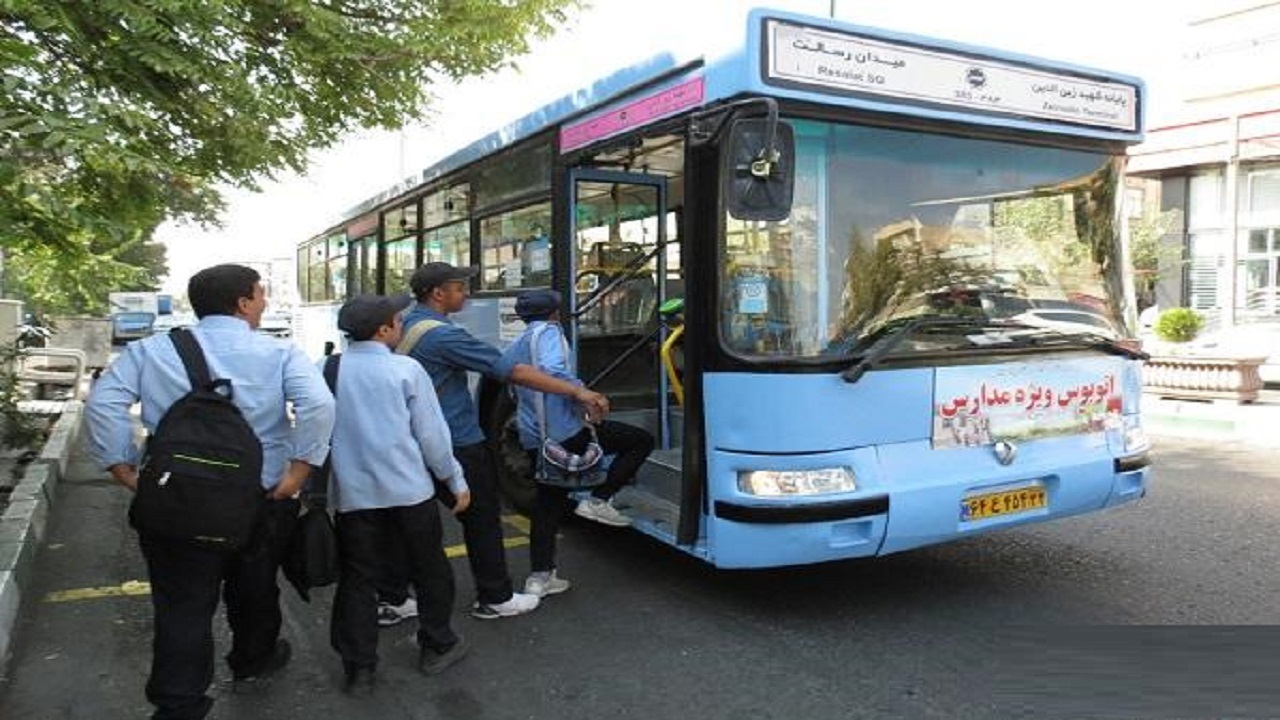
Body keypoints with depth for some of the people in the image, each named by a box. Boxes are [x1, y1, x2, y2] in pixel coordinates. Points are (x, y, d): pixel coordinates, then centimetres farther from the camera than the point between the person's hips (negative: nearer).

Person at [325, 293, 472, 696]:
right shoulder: (406, 370, -9)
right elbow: (432, 434, -6)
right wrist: (456, 481, 5)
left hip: (353, 493, 3)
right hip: (410, 491, -2)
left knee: (357, 579, 12)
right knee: (429, 570, 16)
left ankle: (359, 669, 16)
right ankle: (437, 648, 28)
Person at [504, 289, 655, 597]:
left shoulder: (512, 348, 21)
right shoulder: (548, 332, -5)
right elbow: (551, 369, -26)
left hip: (532, 439, 9)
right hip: (566, 431, -8)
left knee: (547, 504, 16)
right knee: (641, 441, 0)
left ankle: (539, 577, 15)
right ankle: (599, 500, -1)